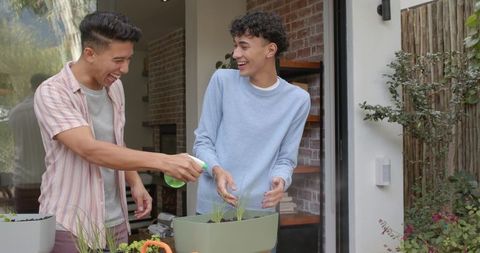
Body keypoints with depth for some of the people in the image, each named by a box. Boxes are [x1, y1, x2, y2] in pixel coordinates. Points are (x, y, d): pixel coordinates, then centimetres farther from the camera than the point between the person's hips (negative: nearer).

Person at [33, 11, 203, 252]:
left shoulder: (115, 87, 5)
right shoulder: (52, 93, -16)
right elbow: (91, 149, -29)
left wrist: (135, 182, 1)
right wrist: (163, 161, -34)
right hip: (71, 226, -5)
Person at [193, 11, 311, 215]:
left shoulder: (297, 99, -2)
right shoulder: (222, 81, -4)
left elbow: (286, 159, 2)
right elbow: (202, 141, -1)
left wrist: (281, 180, -19)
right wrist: (216, 169, -20)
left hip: (259, 209, 1)